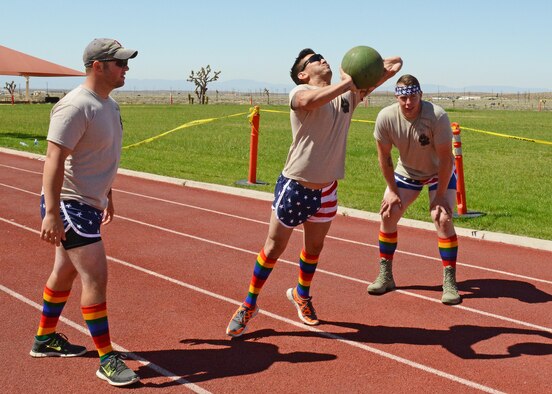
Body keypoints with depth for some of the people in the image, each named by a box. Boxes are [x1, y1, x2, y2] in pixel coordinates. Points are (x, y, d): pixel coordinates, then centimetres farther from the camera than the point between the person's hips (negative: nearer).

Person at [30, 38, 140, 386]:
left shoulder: (110, 104, 10)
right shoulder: (76, 106, -20)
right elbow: (54, 159, -25)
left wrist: (107, 196, 26)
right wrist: (51, 213, -29)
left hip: (89, 203, 10)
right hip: (69, 204, -10)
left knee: (66, 272, 20)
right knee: (96, 277, -9)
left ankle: (45, 338, 37)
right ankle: (107, 360, 0)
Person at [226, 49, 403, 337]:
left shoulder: (347, 95, 4)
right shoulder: (299, 92, -14)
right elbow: (310, 101, -38)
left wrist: (390, 69, -22)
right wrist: (346, 83, -39)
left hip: (326, 189, 5)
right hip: (294, 186, -5)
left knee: (314, 248, 20)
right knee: (274, 248, 5)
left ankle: (301, 295, 45)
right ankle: (249, 305, 22)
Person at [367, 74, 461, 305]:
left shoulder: (437, 116, -34)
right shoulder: (386, 117, -25)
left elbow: (446, 159, -26)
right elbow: (384, 156, -11)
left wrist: (439, 196, -24)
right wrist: (392, 191, -8)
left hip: (440, 173, -3)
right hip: (406, 172, 3)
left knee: (443, 220, -18)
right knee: (387, 214, -4)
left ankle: (449, 282, -7)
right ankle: (385, 276, 11)